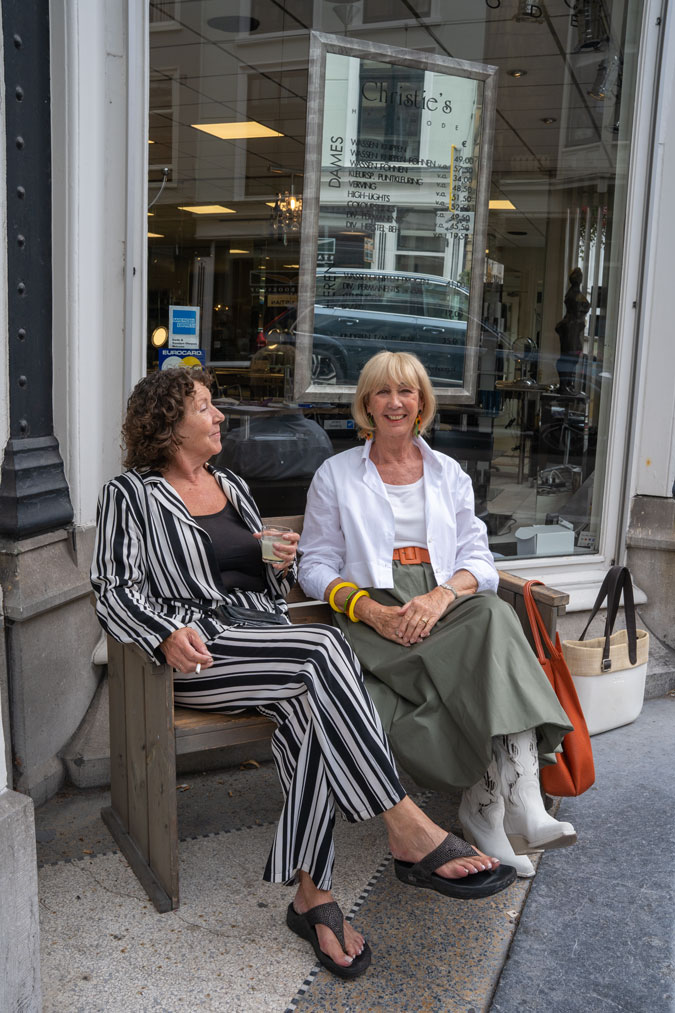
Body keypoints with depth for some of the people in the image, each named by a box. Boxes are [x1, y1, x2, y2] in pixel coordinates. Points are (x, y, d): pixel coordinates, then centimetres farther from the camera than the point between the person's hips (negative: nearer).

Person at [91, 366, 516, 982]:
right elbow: (114, 588, -2)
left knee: (312, 712, -30)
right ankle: (411, 835, -31)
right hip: (200, 653, -5)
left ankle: (313, 896, -23)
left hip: (267, 641, 6)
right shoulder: (131, 494, 5)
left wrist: (282, 563, 3)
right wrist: (167, 632, -20)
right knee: (323, 646, -32)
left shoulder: (232, 487, 22)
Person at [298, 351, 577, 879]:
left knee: (495, 618, -33)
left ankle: (516, 802, -39)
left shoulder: (449, 473, 19)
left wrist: (442, 594, -14)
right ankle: (490, 804, -20)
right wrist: (369, 608, -13)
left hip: (449, 605, 2)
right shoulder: (336, 474, 13)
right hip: (373, 615, -2)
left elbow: (479, 559, 10)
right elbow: (317, 564, 7)